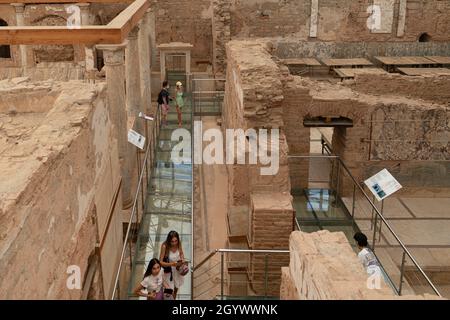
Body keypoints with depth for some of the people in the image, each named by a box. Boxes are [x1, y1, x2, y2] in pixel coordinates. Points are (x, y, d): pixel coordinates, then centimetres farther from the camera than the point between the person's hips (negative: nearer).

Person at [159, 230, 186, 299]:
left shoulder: (178, 244, -19)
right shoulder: (164, 246, -32)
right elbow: (160, 262, -26)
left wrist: (182, 259, -18)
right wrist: (172, 264, -39)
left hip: (178, 270, 4)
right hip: (169, 271, -4)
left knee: (176, 289, 26)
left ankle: (174, 299, 53)